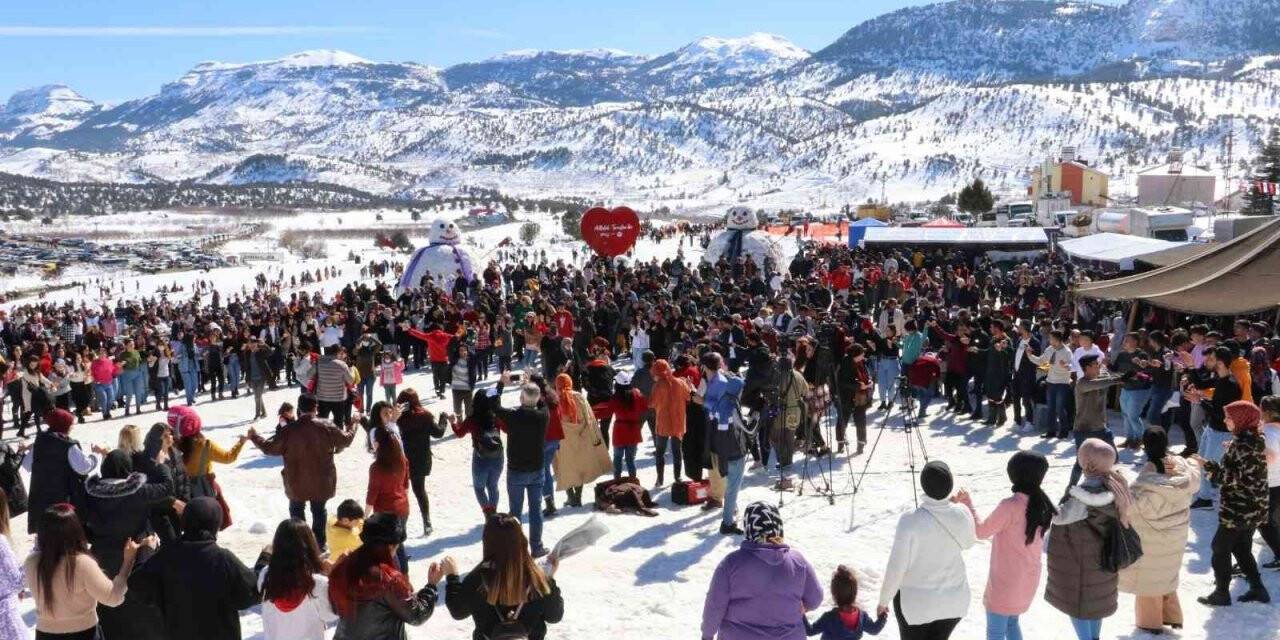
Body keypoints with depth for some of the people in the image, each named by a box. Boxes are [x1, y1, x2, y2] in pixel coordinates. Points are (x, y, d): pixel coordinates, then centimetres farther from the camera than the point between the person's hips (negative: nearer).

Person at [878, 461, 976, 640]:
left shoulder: (911, 521, -27)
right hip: (954, 598, 4)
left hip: (915, 601, -4)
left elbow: (896, 568, -20)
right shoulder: (962, 515, -15)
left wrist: (883, 600, -4)